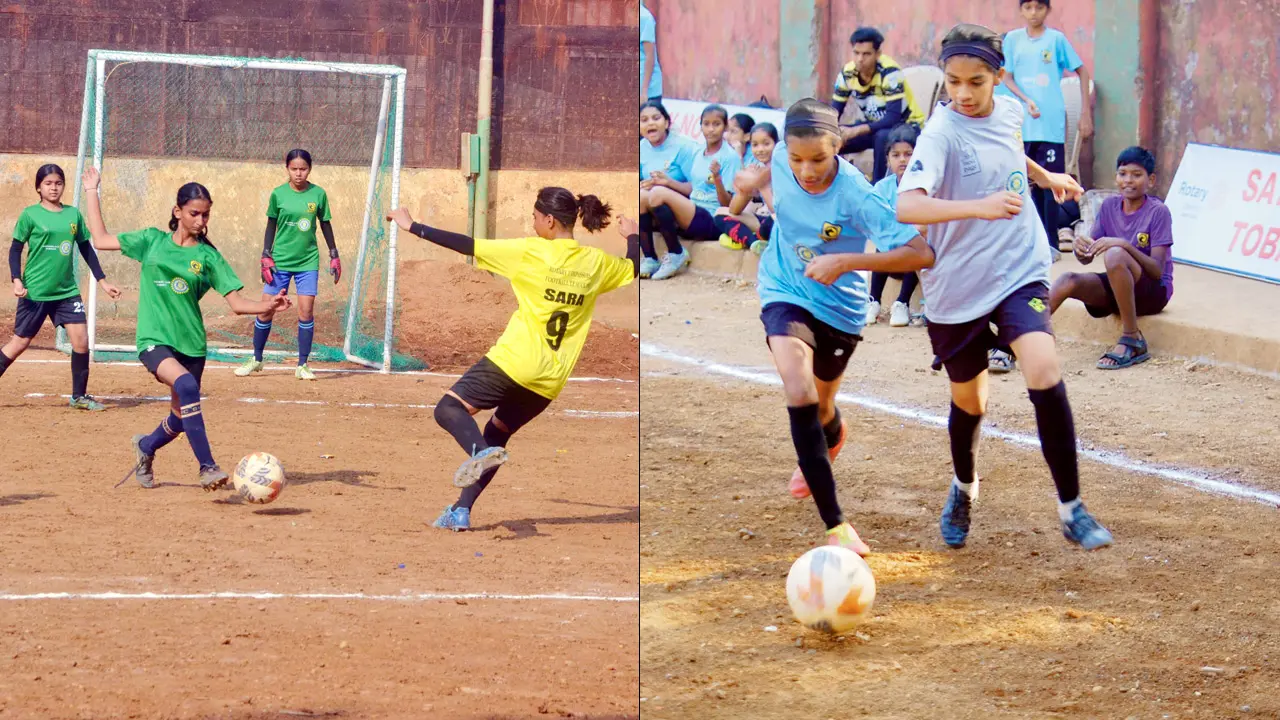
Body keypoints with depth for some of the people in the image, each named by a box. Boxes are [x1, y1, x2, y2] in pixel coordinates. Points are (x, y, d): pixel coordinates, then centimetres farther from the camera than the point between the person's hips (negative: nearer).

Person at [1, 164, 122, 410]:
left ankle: (79, 396, 9)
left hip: (67, 291, 4)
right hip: (35, 292, -4)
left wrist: (102, 281, 12)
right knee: (20, 342, 0)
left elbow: (86, 249, 14)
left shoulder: (73, 214, 7)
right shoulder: (30, 215, -5)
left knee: (81, 340, -4)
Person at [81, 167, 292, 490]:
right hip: (155, 340, -3)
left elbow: (238, 304, 0)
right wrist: (91, 191, 14)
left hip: (191, 343, 3)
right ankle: (207, 466, -29)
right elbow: (101, 240, 12)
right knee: (186, 385, -31)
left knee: (180, 418, 10)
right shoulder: (153, 241, 6)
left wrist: (267, 305, -19)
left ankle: (146, 447, 45)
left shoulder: (208, 257, 4)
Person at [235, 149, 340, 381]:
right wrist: (266, 257, -1)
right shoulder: (278, 194, -3)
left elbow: (326, 225, 8)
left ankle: (303, 365, 3)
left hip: (308, 262, 0)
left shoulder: (318, 194, -2)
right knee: (266, 310, 1)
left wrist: (334, 257, 7)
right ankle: (256, 360, 17)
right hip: (280, 261, 0)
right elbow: (271, 226, 5)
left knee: (306, 311, -7)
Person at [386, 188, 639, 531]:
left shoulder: (531, 252, -9)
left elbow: (467, 246, -8)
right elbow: (634, 268, 25)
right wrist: (634, 236, 45)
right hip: (550, 381, 6)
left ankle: (481, 452, -31)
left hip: (516, 360, -6)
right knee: (496, 434, 21)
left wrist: (413, 226, -1)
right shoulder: (596, 262, 5)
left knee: (449, 408, 0)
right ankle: (462, 511, 14)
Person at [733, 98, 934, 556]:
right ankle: (835, 526, -26)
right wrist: (758, 179, 21)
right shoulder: (784, 160, -18)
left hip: (839, 308, -1)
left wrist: (846, 262, -42)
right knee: (798, 391, -25)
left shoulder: (856, 196, -31)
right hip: (785, 293, 1)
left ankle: (828, 444, 62)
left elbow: (921, 253, -37)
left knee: (821, 410, 20)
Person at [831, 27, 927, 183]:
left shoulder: (890, 72, -27)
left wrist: (856, 131, -40)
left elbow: (893, 118, -32)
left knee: (882, 137, -39)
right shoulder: (847, 73, -10)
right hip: (874, 125, 6)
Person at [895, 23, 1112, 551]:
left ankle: (1070, 507, -12)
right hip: (957, 287, -3)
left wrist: (1046, 177, 32)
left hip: (1020, 271, 3)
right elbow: (906, 206, -37)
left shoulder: (1009, 112, -1)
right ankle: (964, 488, 47)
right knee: (968, 401, 13)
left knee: (1044, 372, -22)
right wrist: (979, 207, -48)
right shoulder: (941, 133, -20)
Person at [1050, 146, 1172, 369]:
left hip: (1154, 291, -5)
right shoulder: (1110, 206, 3)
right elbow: (1087, 258, 4)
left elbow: (1157, 270, -20)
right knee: (1068, 280, -22)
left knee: (1115, 255, -34)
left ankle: (1132, 339, -27)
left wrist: (1125, 245, -34)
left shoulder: (1158, 212, -12)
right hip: (1115, 288, 5)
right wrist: (1081, 248, -21)